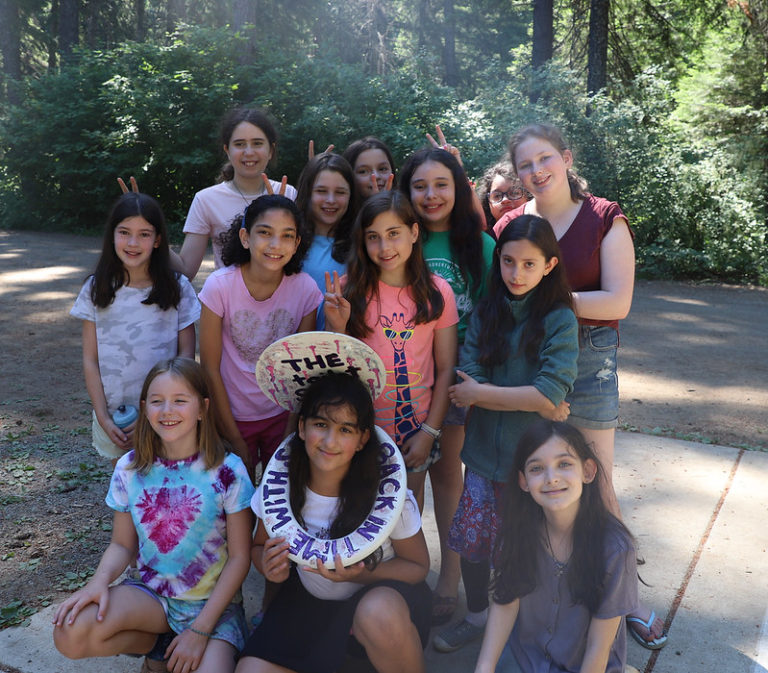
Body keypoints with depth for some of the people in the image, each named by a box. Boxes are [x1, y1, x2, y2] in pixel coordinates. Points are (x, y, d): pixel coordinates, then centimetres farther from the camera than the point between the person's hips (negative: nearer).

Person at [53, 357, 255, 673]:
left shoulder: (228, 471, -14)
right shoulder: (129, 468, -4)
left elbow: (239, 557, -10)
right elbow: (122, 544, 4)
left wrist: (201, 629, -16)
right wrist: (99, 581, -19)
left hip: (212, 600, -3)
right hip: (149, 591, 3)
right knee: (70, 634, -24)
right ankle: (158, 645, 4)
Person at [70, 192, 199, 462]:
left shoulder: (177, 288, -7)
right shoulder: (96, 289, -3)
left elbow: (186, 357, -5)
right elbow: (90, 361, 0)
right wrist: (103, 418, -7)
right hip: (113, 417, 2)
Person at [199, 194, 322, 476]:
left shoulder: (306, 288, -14)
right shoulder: (219, 285, -19)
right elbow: (210, 367, -13)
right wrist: (235, 438, -10)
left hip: (283, 415, 1)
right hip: (231, 415, -1)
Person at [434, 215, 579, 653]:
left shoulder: (559, 320, -9)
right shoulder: (487, 313, 3)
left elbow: (550, 395, -19)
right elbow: (467, 381, -7)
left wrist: (480, 393, -14)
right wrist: (529, 401, -18)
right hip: (486, 450, 4)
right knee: (471, 539, 10)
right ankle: (477, 616, 35)